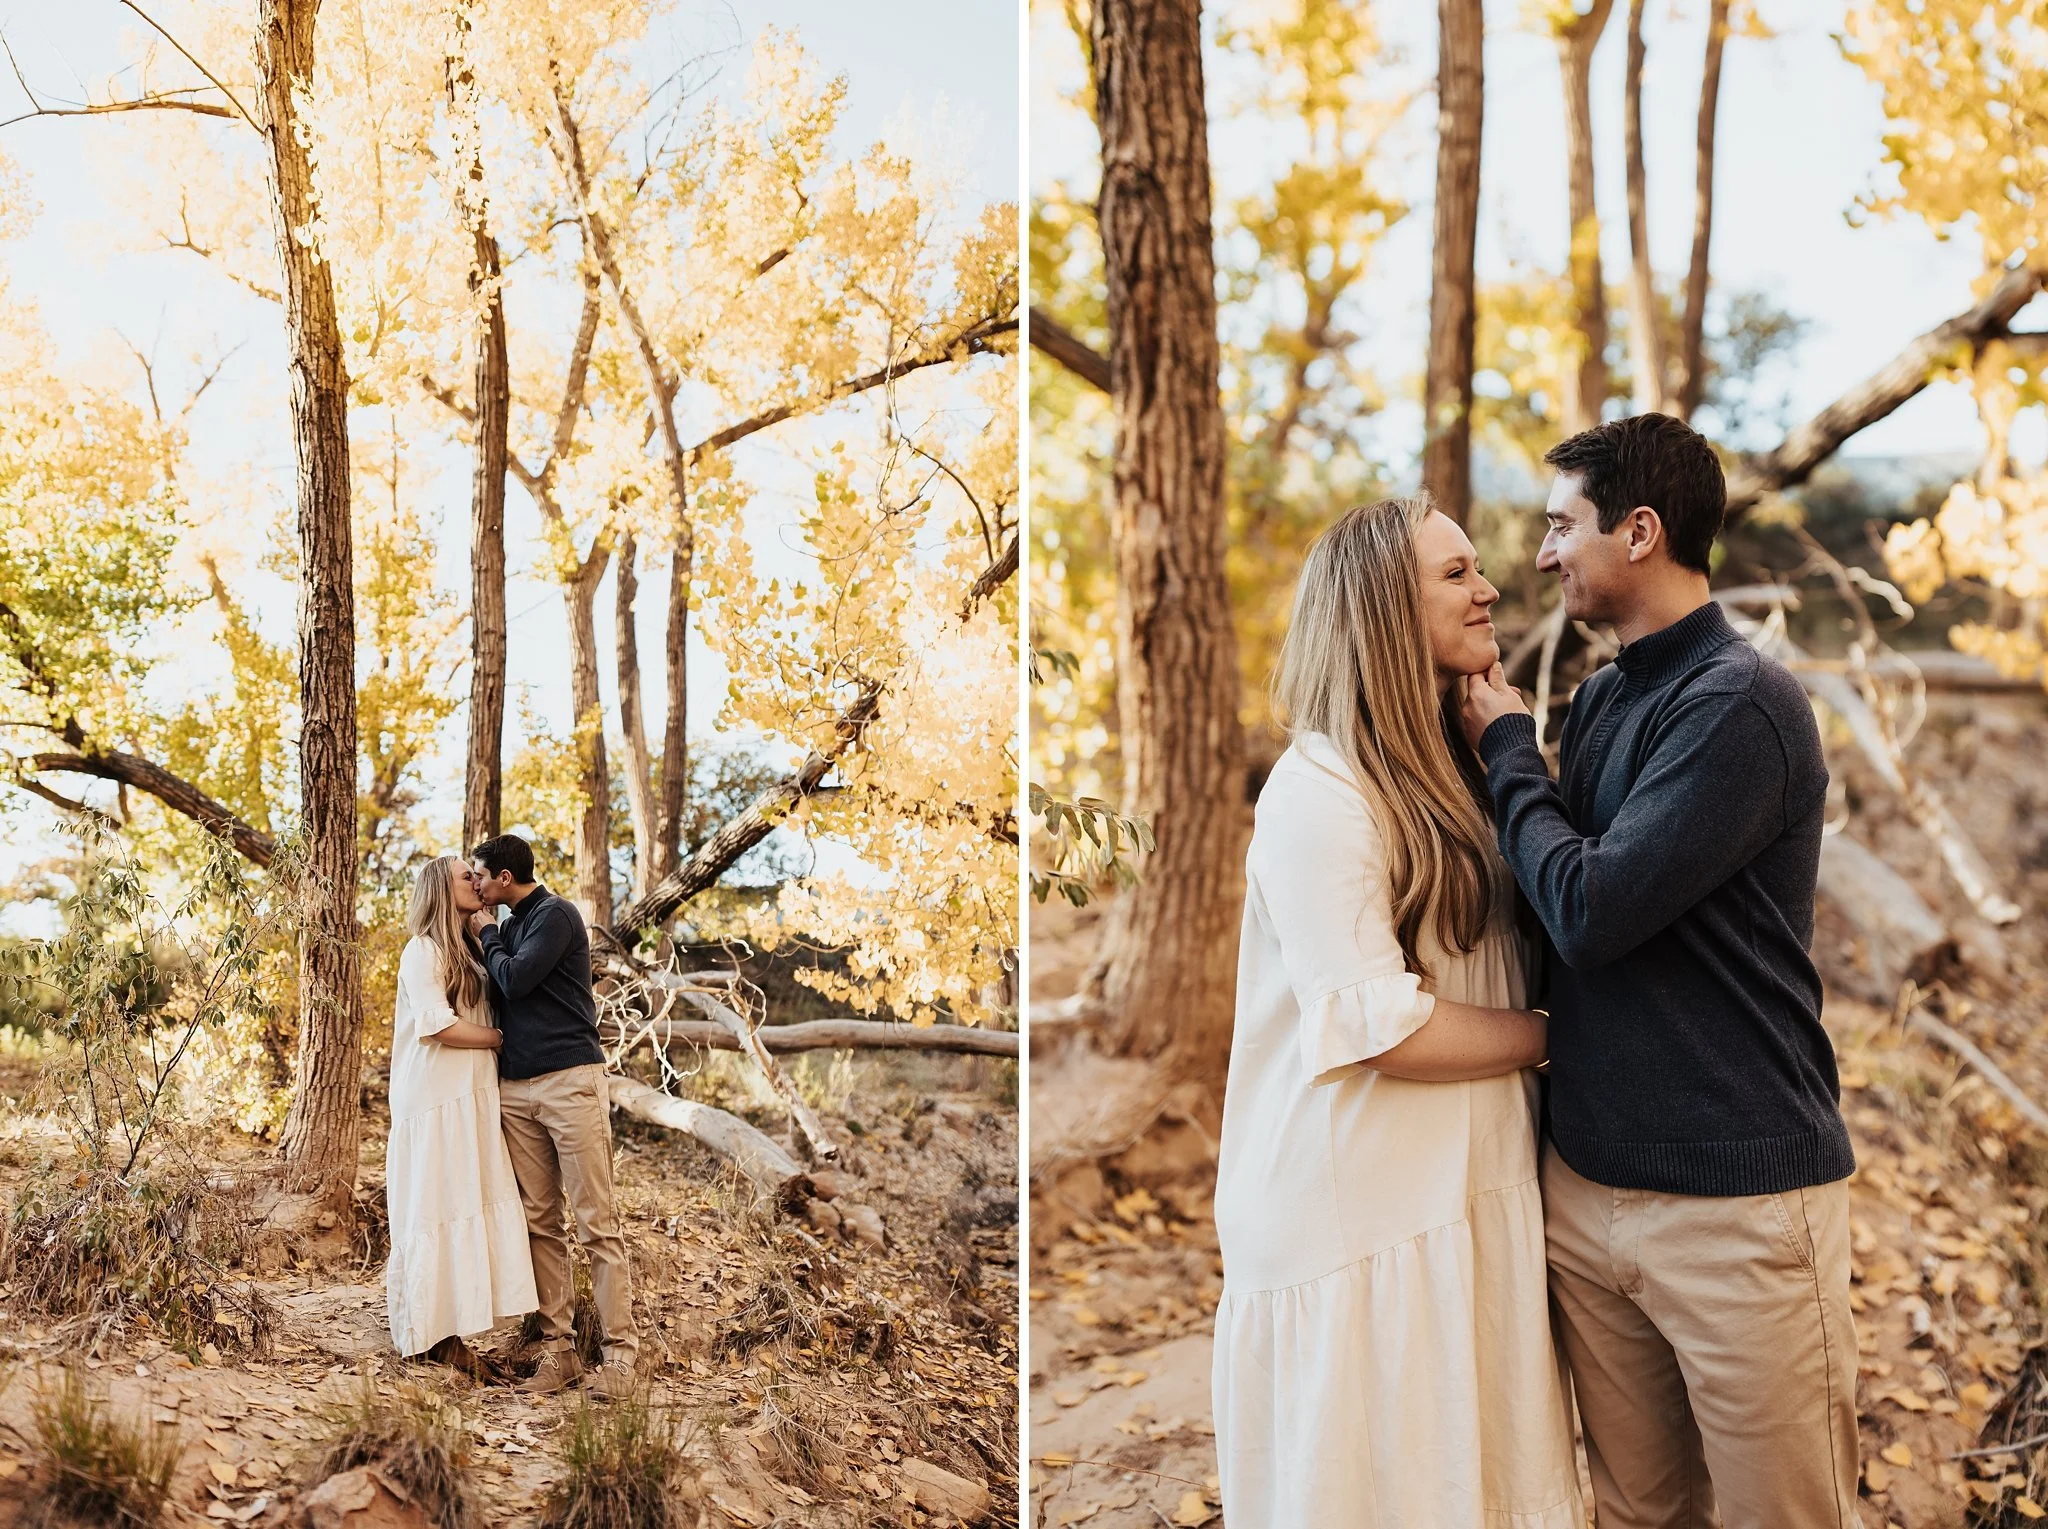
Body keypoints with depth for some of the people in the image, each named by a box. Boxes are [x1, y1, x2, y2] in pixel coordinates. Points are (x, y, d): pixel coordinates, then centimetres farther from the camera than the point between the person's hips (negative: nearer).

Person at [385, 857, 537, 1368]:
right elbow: (437, 1025, -17)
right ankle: (426, 1334, 3)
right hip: (434, 1100, -8)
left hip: (474, 1099, 8)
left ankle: (450, 1331, 5)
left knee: (473, 1208, 2)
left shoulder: (470, 952, 19)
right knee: (434, 1213, -4)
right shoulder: (422, 950, -7)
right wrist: (500, 1037, -8)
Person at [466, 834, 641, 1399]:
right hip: (517, 1087, 8)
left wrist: (487, 936, 2)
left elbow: (515, 981, -12)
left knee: (596, 1222, -6)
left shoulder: (556, 915, -4)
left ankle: (620, 1351, -4)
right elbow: (496, 993, 21)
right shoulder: (508, 926, 19)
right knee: (541, 1223, 5)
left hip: (570, 1080, -8)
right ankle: (557, 1348, 8)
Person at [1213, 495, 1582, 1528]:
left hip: (1470, 1190, 8)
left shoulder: (1457, 774, 14)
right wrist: (1552, 1037, -8)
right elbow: (1377, 1029, -20)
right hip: (1362, 1218, -8)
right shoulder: (1319, 792, -15)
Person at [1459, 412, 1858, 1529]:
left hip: (1736, 1195, -7)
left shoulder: (1740, 705, -14)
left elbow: (1588, 910, -20)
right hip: (1587, 1176, 7)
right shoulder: (1599, 699, 11)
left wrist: (1505, 748, -7)